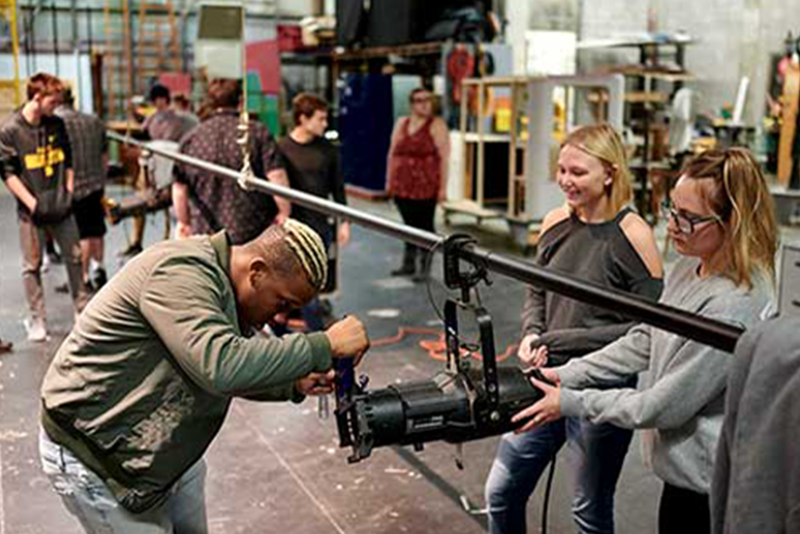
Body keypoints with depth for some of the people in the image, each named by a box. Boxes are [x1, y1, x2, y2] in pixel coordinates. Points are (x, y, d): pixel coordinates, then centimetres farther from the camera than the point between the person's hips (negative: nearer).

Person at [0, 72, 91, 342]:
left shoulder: (57, 125, 4)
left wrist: (69, 192, 4)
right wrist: (32, 203, -13)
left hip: (61, 207, 4)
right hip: (31, 211, -4)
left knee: (74, 258, 10)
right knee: (33, 265, 5)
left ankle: (83, 309, 24)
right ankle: (37, 320, 15)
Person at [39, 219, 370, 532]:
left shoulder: (225, 286, 1)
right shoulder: (181, 272, -28)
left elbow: (227, 373, 12)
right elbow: (221, 367, -42)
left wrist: (295, 385, -4)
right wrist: (325, 346, -35)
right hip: (94, 460, -9)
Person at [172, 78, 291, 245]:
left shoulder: (190, 139, 3)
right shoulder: (258, 133, -5)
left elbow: (179, 190, 8)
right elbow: (277, 178, -12)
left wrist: (183, 222, 22)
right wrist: (284, 213, 1)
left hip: (205, 233, 2)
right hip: (254, 232, -2)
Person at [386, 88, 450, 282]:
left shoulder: (436, 125, -5)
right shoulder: (401, 123, 11)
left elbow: (444, 158, -9)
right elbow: (392, 154, 16)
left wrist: (443, 187, -14)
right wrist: (389, 180, 12)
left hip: (425, 188, -5)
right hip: (402, 187, 5)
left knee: (424, 226, 2)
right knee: (410, 225, 14)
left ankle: (424, 268, 10)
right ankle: (408, 264, 25)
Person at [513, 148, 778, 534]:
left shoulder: (733, 307, -29)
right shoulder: (689, 268, 0)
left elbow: (663, 406, -23)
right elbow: (644, 341, 8)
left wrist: (570, 403, -15)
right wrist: (567, 375, 0)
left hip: (706, 486, -8)